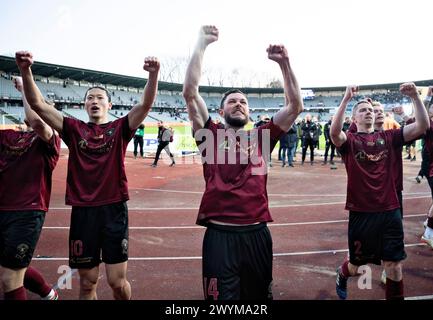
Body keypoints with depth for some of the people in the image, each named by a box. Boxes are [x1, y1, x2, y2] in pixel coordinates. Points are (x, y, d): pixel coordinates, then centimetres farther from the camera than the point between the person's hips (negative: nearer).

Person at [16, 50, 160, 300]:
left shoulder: (120, 128, 5)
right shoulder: (74, 129, 9)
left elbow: (146, 104, -10)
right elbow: (37, 104, 0)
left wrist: (153, 75, -26)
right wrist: (26, 70, -15)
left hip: (114, 209, -1)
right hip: (82, 211, 2)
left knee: (117, 282, 3)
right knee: (87, 282, 11)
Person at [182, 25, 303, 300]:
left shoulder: (261, 137, 9)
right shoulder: (211, 135, 4)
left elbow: (296, 106, 4)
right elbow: (190, 92, -6)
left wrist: (284, 63, -3)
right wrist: (202, 43, -6)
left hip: (257, 232, 3)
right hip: (220, 233, -2)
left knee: (260, 294, 19)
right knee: (222, 297, 7)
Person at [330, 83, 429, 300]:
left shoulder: (388, 137, 6)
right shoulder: (349, 141, -3)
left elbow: (422, 126, -4)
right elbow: (334, 132, -26)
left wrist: (415, 97, -15)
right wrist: (346, 99, -30)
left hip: (390, 211, 2)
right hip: (361, 212, -2)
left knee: (394, 266, 7)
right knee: (356, 264, 16)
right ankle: (342, 275, 50)